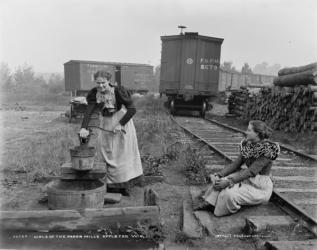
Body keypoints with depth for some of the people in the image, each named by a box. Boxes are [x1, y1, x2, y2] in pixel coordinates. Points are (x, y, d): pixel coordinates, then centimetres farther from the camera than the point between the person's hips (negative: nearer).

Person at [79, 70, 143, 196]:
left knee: (122, 152, 0)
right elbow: (89, 111, -23)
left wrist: (120, 124, -26)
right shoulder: (94, 94, -11)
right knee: (106, 152, 4)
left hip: (122, 121, -4)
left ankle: (124, 185, 11)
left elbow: (132, 109, -21)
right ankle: (111, 185, 14)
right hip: (106, 124, 4)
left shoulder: (119, 92, -22)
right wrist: (84, 128, -38)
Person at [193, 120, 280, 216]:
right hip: (246, 178, 7)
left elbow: (252, 171, -26)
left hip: (260, 187, -7)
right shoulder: (247, 144, 3)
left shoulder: (267, 150, -21)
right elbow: (236, 163, 1)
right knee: (221, 181, -19)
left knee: (229, 193, -28)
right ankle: (208, 202, -13)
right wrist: (219, 174, -13)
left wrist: (229, 181, -31)